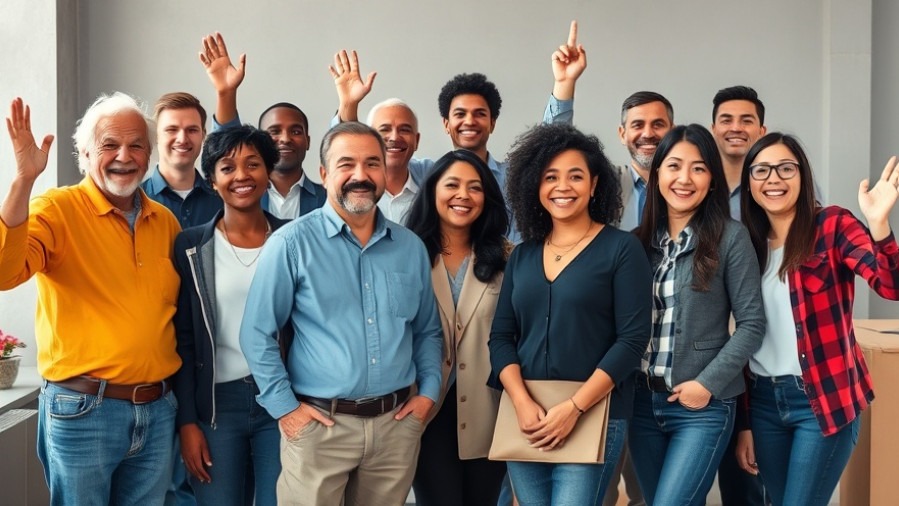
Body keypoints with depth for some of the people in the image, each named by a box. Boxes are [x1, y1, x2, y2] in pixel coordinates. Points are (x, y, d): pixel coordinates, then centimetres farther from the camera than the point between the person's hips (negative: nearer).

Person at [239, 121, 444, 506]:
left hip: (397, 423, 4)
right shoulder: (291, 243, -7)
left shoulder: (411, 247, 8)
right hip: (319, 424, -4)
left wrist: (429, 392, 5)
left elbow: (428, 331, 16)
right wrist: (284, 407, -9)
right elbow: (257, 334, -6)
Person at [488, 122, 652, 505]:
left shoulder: (621, 249, -3)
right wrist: (522, 403, -10)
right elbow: (501, 337, 7)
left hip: (593, 417, -4)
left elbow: (632, 339, -10)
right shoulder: (522, 256, 11)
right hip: (527, 419, 5)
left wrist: (574, 408, -16)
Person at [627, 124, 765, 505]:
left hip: (704, 406, -5)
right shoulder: (640, 239, 7)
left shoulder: (730, 237, -6)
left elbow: (751, 323, -7)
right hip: (642, 401, 5)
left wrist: (708, 384, -13)